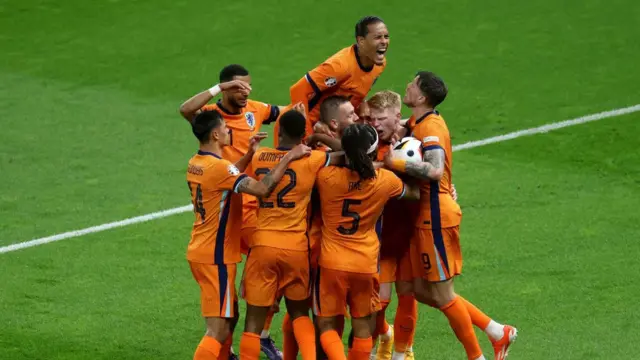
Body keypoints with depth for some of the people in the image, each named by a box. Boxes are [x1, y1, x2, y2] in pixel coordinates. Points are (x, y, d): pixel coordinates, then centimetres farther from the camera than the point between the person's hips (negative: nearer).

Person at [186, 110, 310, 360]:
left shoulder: (195, 164, 6)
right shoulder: (218, 167, -22)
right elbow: (261, 189, -30)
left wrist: (249, 154, 11)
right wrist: (288, 158, -23)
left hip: (200, 252, 10)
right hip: (216, 257, -10)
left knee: (229, 315, 22)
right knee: (218, 330, -8)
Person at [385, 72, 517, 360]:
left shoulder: (429, 126, -18)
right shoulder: (420, 122, 11)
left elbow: (434, 170, -33)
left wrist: (393, 163, -28)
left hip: (436, 216, -10)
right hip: (427, 215, 10)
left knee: (442, 295, 0)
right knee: (423, 291, 13)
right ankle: (497, 332, 18)